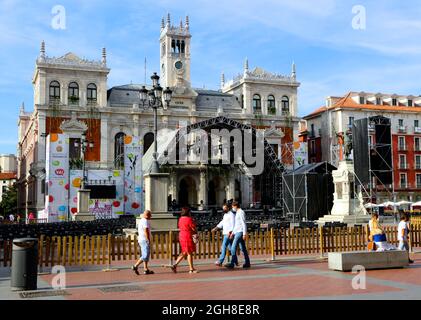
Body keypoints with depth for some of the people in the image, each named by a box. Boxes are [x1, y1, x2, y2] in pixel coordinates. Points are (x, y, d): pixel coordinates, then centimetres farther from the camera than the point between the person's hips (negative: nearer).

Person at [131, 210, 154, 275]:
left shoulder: (141, 220, 17)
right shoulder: (145, 221, -14)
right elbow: (146, 231, -21)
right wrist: (149, 241, -19)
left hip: (141, 240, 10)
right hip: (145, 240, -10)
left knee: (145, 255, 11)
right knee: (145, 256, -9)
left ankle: (146, 269, 10)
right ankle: (135, 266, -11)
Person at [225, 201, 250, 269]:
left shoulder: (241, 212, -10)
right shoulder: (237, 213, 19)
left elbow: (244, 224, -16)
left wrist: (244, 234, -21)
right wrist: (233, 233, 23)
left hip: (240, 232, -10)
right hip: (237, 232, 10)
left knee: (233, 248, -13)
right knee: (243, 248, 10)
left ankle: (232, 264, -15)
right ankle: (247, 263, 13)